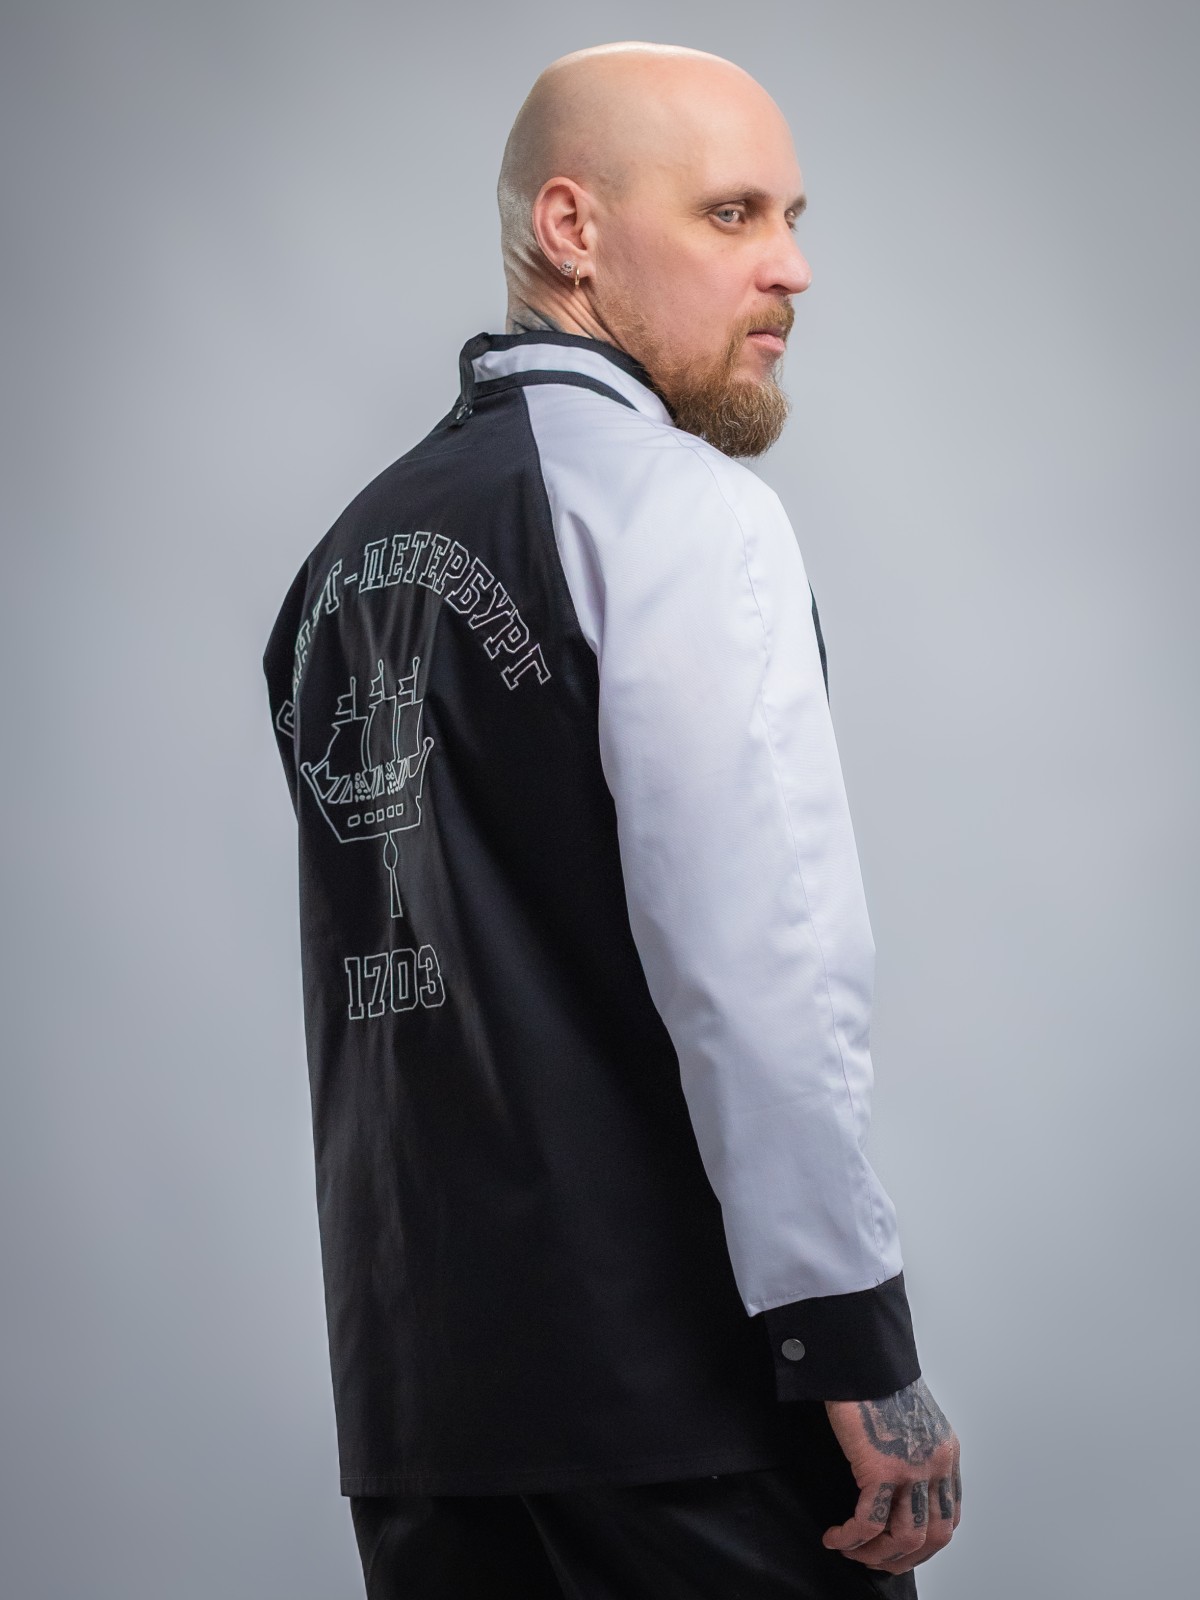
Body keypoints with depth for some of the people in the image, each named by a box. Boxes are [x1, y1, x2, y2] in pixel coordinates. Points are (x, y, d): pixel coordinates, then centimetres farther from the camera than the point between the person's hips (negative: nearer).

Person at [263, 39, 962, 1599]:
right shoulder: (681, 507, -8)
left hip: (413, 1375, 8)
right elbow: (753, 959, -19)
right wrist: (861, 1348, -17)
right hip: (674, 1388, -7)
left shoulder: (351, 557, 16)